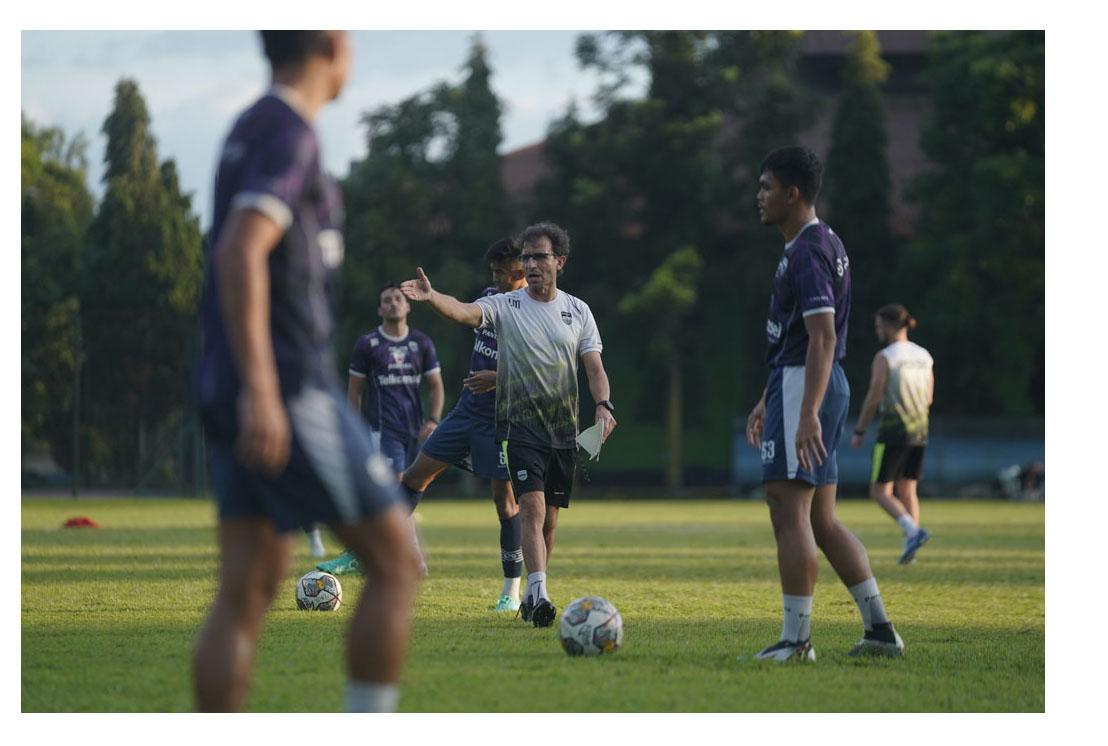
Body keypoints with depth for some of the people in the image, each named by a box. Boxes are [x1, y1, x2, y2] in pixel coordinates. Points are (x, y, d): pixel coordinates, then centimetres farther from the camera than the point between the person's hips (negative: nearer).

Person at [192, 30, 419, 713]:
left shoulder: (251, 133, 18)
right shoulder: (289, 135, -13)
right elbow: (239, 256, -27)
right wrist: (260, 393, -31)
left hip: (243, 397, 9)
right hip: (285, 393, -9)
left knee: (251, 591, 6)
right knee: (397, 564, -2)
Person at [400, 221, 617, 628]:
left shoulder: (578, 311, 8)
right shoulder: (506, 305, -2)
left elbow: (594, 366, 7)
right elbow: (464, 311, -21)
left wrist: (603, 405, -12)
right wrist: (431, 296, -41)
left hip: (564, 430, 4)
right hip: (521, 424, -4)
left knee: (549, 518, 9)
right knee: (533, 507, -19)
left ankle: (532, 598, 23)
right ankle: (539, 594, -26)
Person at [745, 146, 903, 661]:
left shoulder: (807, 252, -15)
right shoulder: (825, 244, 18)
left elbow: (822, 336, -23)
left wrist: (807, 414, -29)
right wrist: (768, 401, 27)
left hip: (806, 387, -10)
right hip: (804, 385, 10)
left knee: (789, 513, -8)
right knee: (821, 520, 12)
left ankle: (796, 640, -6)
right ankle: (880, 628, 11)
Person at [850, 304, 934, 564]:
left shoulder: (884, 357, -11)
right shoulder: (924, 356, 9)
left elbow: (874, 398, -12)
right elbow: (928, 398, 13)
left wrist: (859, 431, -2)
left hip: (893, 430, -6)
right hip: (920, 430, 6)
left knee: (880, 491, 1)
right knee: (908, 491, 13)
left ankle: (913, 531, -20)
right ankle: (909, 548, 4)